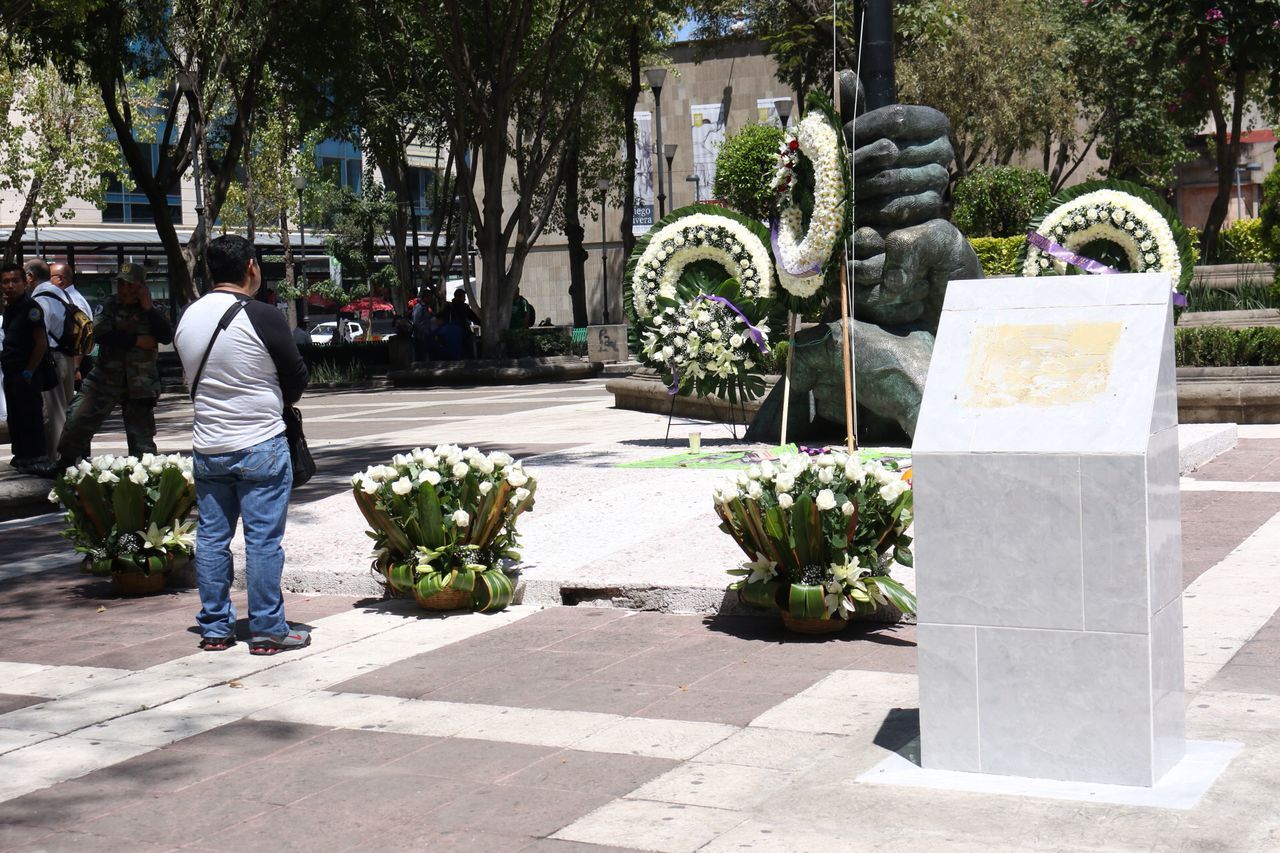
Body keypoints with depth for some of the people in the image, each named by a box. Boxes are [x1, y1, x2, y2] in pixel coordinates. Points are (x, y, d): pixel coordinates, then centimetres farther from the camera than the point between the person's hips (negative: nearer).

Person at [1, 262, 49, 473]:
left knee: (30, 417, -5)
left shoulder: (30, 307, -14)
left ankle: (36, 460, 0)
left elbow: (41, 343, -18)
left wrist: (28, 372, -17)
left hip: (25, 374, -9)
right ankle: (21, 455, 26)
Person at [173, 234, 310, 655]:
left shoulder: (188, 317, 4)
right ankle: (268, 630, 5)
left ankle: (214, 628, 18)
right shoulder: (262, 317, -14)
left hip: (207, 445, 6)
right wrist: (278, 403, 14)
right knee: (263, 538, 1)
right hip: (260, 445, -6)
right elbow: (297, 376, -5)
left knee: (211, 537, 11)